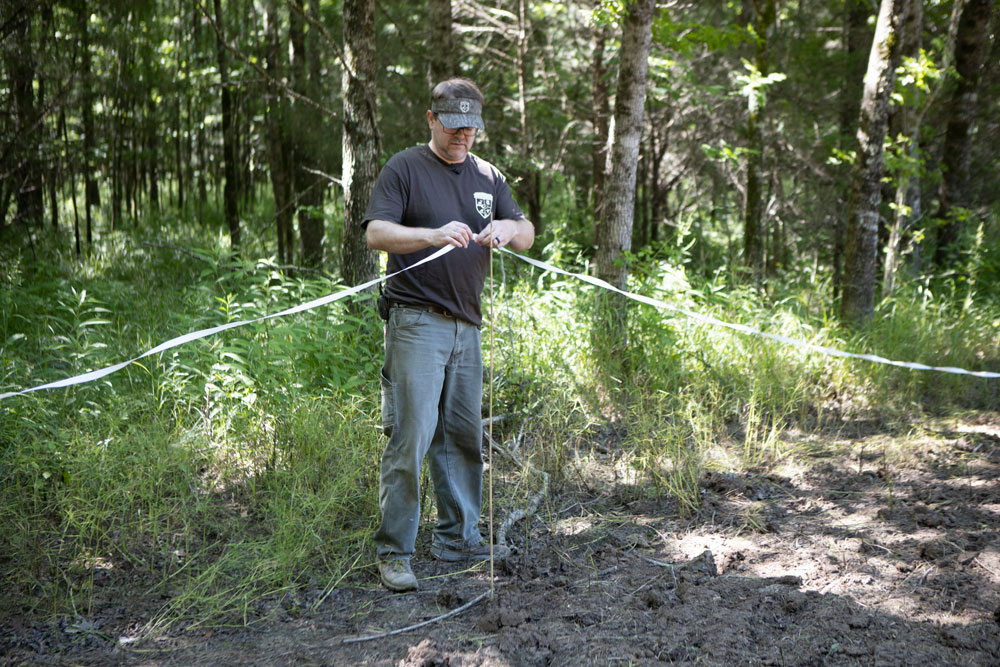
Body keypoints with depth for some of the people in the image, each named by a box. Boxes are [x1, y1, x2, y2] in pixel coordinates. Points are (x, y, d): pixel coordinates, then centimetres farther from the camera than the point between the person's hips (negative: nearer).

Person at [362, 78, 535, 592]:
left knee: (463, 435, 11)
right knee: (411, 436, -9)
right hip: (416, 322, -6)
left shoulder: (487, 175, 16)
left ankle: (457, 536, 23)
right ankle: (393, 550, -1)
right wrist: (433, 234, -28)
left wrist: (508, 228, -12)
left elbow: (527, 234, 12)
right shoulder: (404, 169, -1)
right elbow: (376, 232, -12)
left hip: (466, 325, 6)